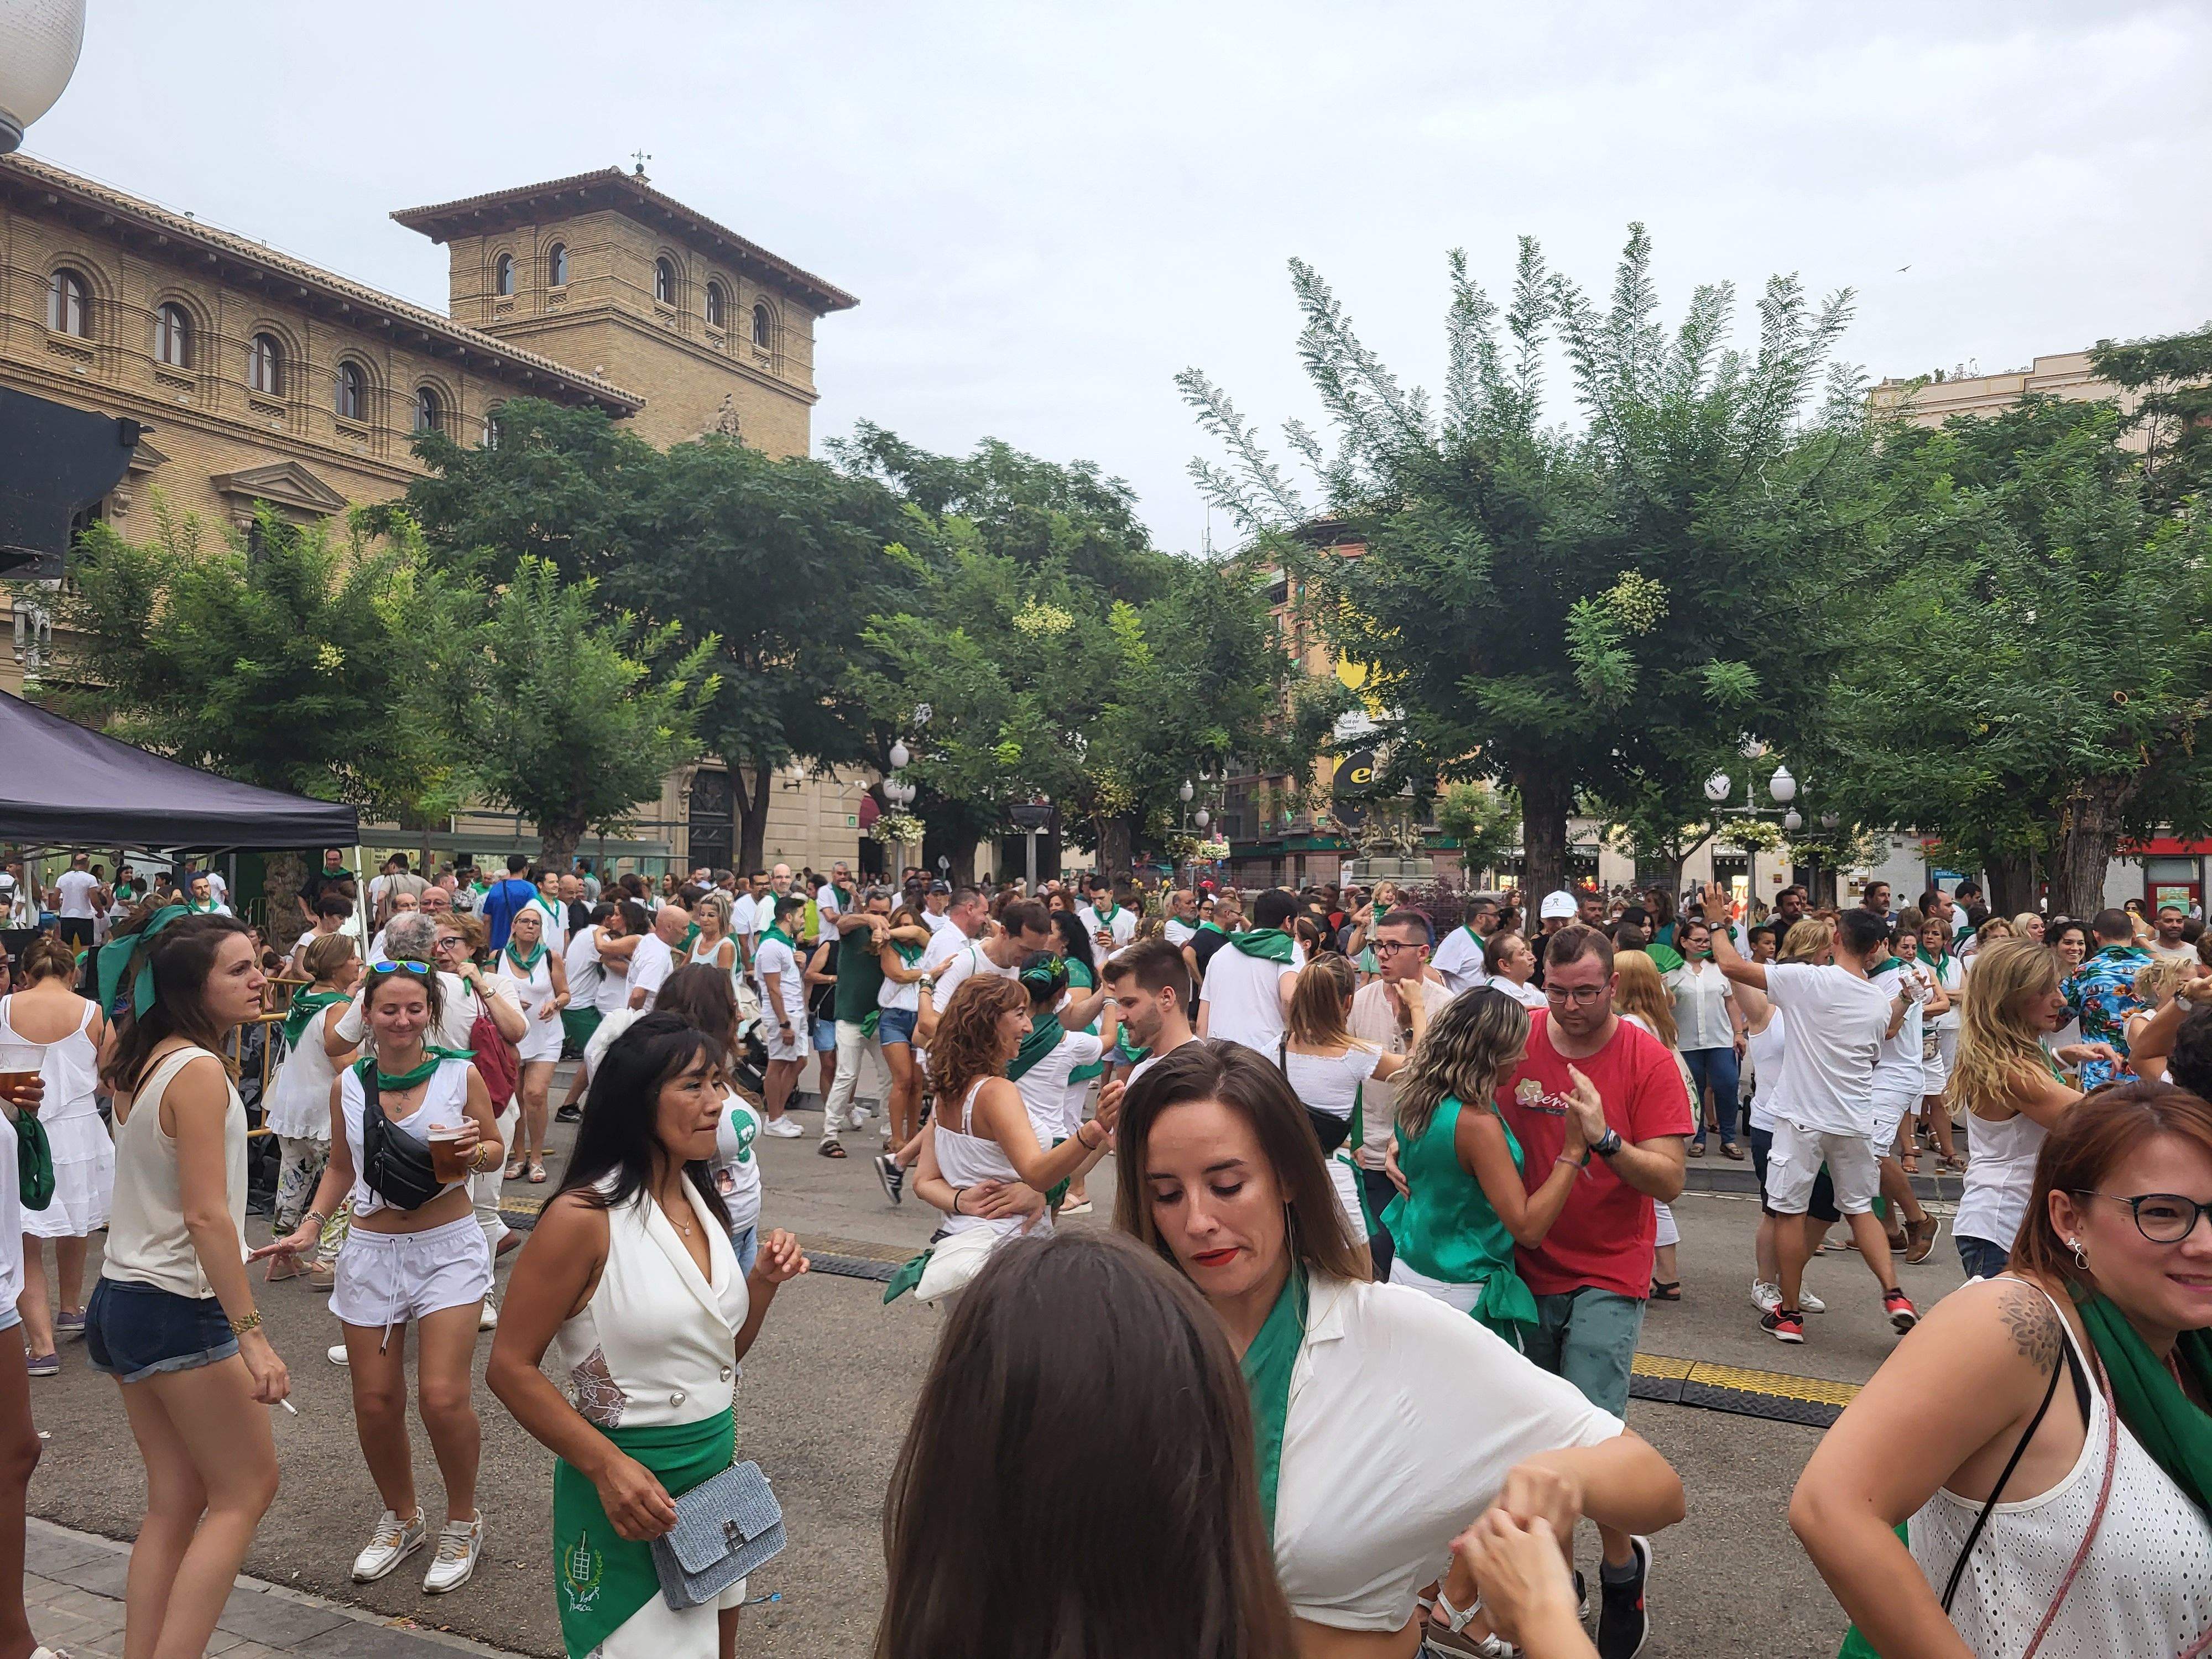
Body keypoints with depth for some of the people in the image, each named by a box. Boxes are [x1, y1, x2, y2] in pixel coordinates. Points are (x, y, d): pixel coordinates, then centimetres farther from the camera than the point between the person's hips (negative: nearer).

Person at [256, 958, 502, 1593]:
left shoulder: (459, 1074, -5)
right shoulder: (350, 1085, 3)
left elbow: (496, 1148, 5)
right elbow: (341, 1167, 16)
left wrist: (474, 1152, -17)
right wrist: (310, 1226, 5)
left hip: (448, 1247, -3)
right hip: (372, 1250, 3)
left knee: (442, 1397, -10)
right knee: (375, 1402, 5)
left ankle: (462, 1524, 14)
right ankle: (400, 1518, 31)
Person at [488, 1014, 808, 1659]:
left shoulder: (701, 1201, 2)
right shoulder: (584, 1218, -20)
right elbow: (511, 1368, -17)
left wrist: (765, 1281, -7)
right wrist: (606, 1467, -23)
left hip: (717, 1465, 7)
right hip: (629, 1484, -7)